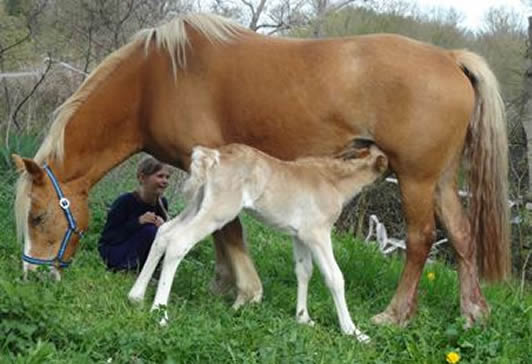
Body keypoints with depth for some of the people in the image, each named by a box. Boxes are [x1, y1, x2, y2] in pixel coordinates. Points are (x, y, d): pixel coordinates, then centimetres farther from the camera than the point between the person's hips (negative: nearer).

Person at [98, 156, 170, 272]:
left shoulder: (161, 203, -3)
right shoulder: (125, 201, -20)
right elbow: (108, 236, -22)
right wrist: (138, 221, -33)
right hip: (112, 251, -6)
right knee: (149, 230, -30)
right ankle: (127, 269, -17)